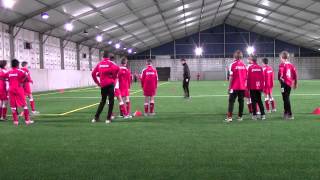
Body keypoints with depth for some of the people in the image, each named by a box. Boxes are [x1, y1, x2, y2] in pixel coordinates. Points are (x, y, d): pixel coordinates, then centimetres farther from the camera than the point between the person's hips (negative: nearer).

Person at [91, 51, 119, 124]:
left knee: (103, 101, 18)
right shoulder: (110, 63, -3)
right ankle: (108, 118, -2)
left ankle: (96, 117, 18)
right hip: (110, 84, -5)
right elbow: (116, 68, -22)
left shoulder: (99, 64, 11)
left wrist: (97, 82, 17)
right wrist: (114, 76, -8)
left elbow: (93, 73, 10)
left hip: (102, 85, 5)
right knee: (111, 101, 1)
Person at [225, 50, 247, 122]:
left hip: (234, 87, -3)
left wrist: (229, 87, -4)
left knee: (231, 101, 2)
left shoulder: (233, 64, -8)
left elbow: (231, 77, -10)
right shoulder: (244, 65, 4)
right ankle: (240, 117, 14)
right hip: (243, 87, 4)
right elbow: (246, 77, 9)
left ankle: (229, 117, -4)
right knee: (241, 101, 11)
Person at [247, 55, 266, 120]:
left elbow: (249, 78, -8)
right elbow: (262, 78, 4)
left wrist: (248, 86, 0)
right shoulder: (260, 68, 3)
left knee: (254, 101, 2)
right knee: (259, 101, 13)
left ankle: (254, 115, 3)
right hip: (259, 87, 4)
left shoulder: (250, 67, -8)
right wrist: (262, 86, 11)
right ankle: (263, 114, 10)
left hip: (252, 87, -4)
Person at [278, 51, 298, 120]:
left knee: (286, 99, -3)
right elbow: (295, 74, 10)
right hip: (290, 84, 7)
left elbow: (280, 74, -21)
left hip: (284, 84, -7)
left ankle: (290, 115, -5)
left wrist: (281, 79, -4)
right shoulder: (291, 65, 9)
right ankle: (286, 112, 29)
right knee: (286, 98, 18)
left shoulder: (282, 65, -10)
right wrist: (295, 83, 18)